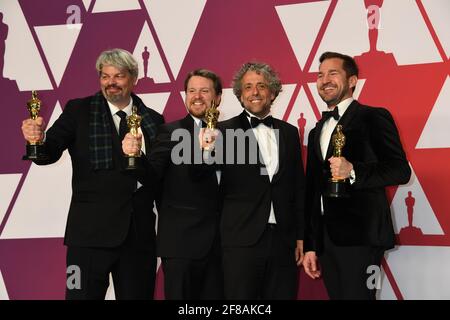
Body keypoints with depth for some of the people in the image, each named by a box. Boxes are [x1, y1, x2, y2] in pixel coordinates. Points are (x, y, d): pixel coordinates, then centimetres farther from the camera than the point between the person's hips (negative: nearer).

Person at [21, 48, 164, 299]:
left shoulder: (153, 120, 9)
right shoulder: (78, 111, 3)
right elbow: (50, 153, -9)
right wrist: (37, 139, -29)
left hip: (140, 232, 3)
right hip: (91, 231, -2)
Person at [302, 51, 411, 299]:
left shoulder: (373, 118, -1)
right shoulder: (317, 132, 20)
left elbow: (401, 170, -8)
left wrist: (353, 172, -23)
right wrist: (310, 246, 17)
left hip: (360, 236, -6)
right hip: (325, 239, 6)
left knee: (356, 295, -11)